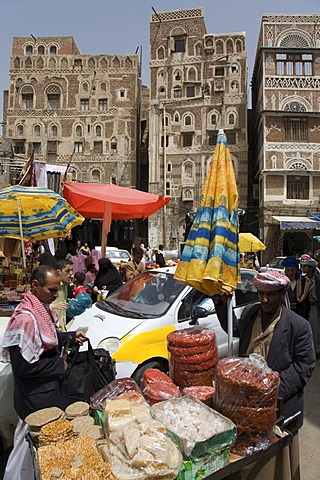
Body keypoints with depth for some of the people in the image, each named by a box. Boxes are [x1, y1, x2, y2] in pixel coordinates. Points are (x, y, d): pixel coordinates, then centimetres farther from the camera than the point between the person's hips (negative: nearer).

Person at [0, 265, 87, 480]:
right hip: (36, 399, -9)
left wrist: (71, 337, 3)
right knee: (32, 444, 8)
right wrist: (59, 365, -17)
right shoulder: (26, 318, -27)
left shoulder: (42, 308, 2)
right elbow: (23, 367, -26)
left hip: (51, 390, 9)